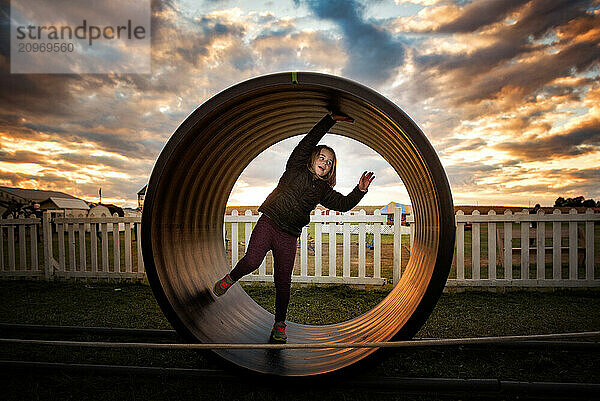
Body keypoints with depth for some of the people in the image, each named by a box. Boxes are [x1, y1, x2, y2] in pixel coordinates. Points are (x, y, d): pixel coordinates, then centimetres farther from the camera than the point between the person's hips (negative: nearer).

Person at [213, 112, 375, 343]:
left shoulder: (323, 190, 16)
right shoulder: (296, 168, 5)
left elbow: (343, 204, 11)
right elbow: (309, 140, -2)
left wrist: (360, 190, -3)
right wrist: (331, 119, -4)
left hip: (289, 237, 3)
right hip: (268, 223, -3)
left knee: (283, 282, 2)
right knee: (252, 261, -23)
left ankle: (279, 324, 21)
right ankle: (230, 279, 11)